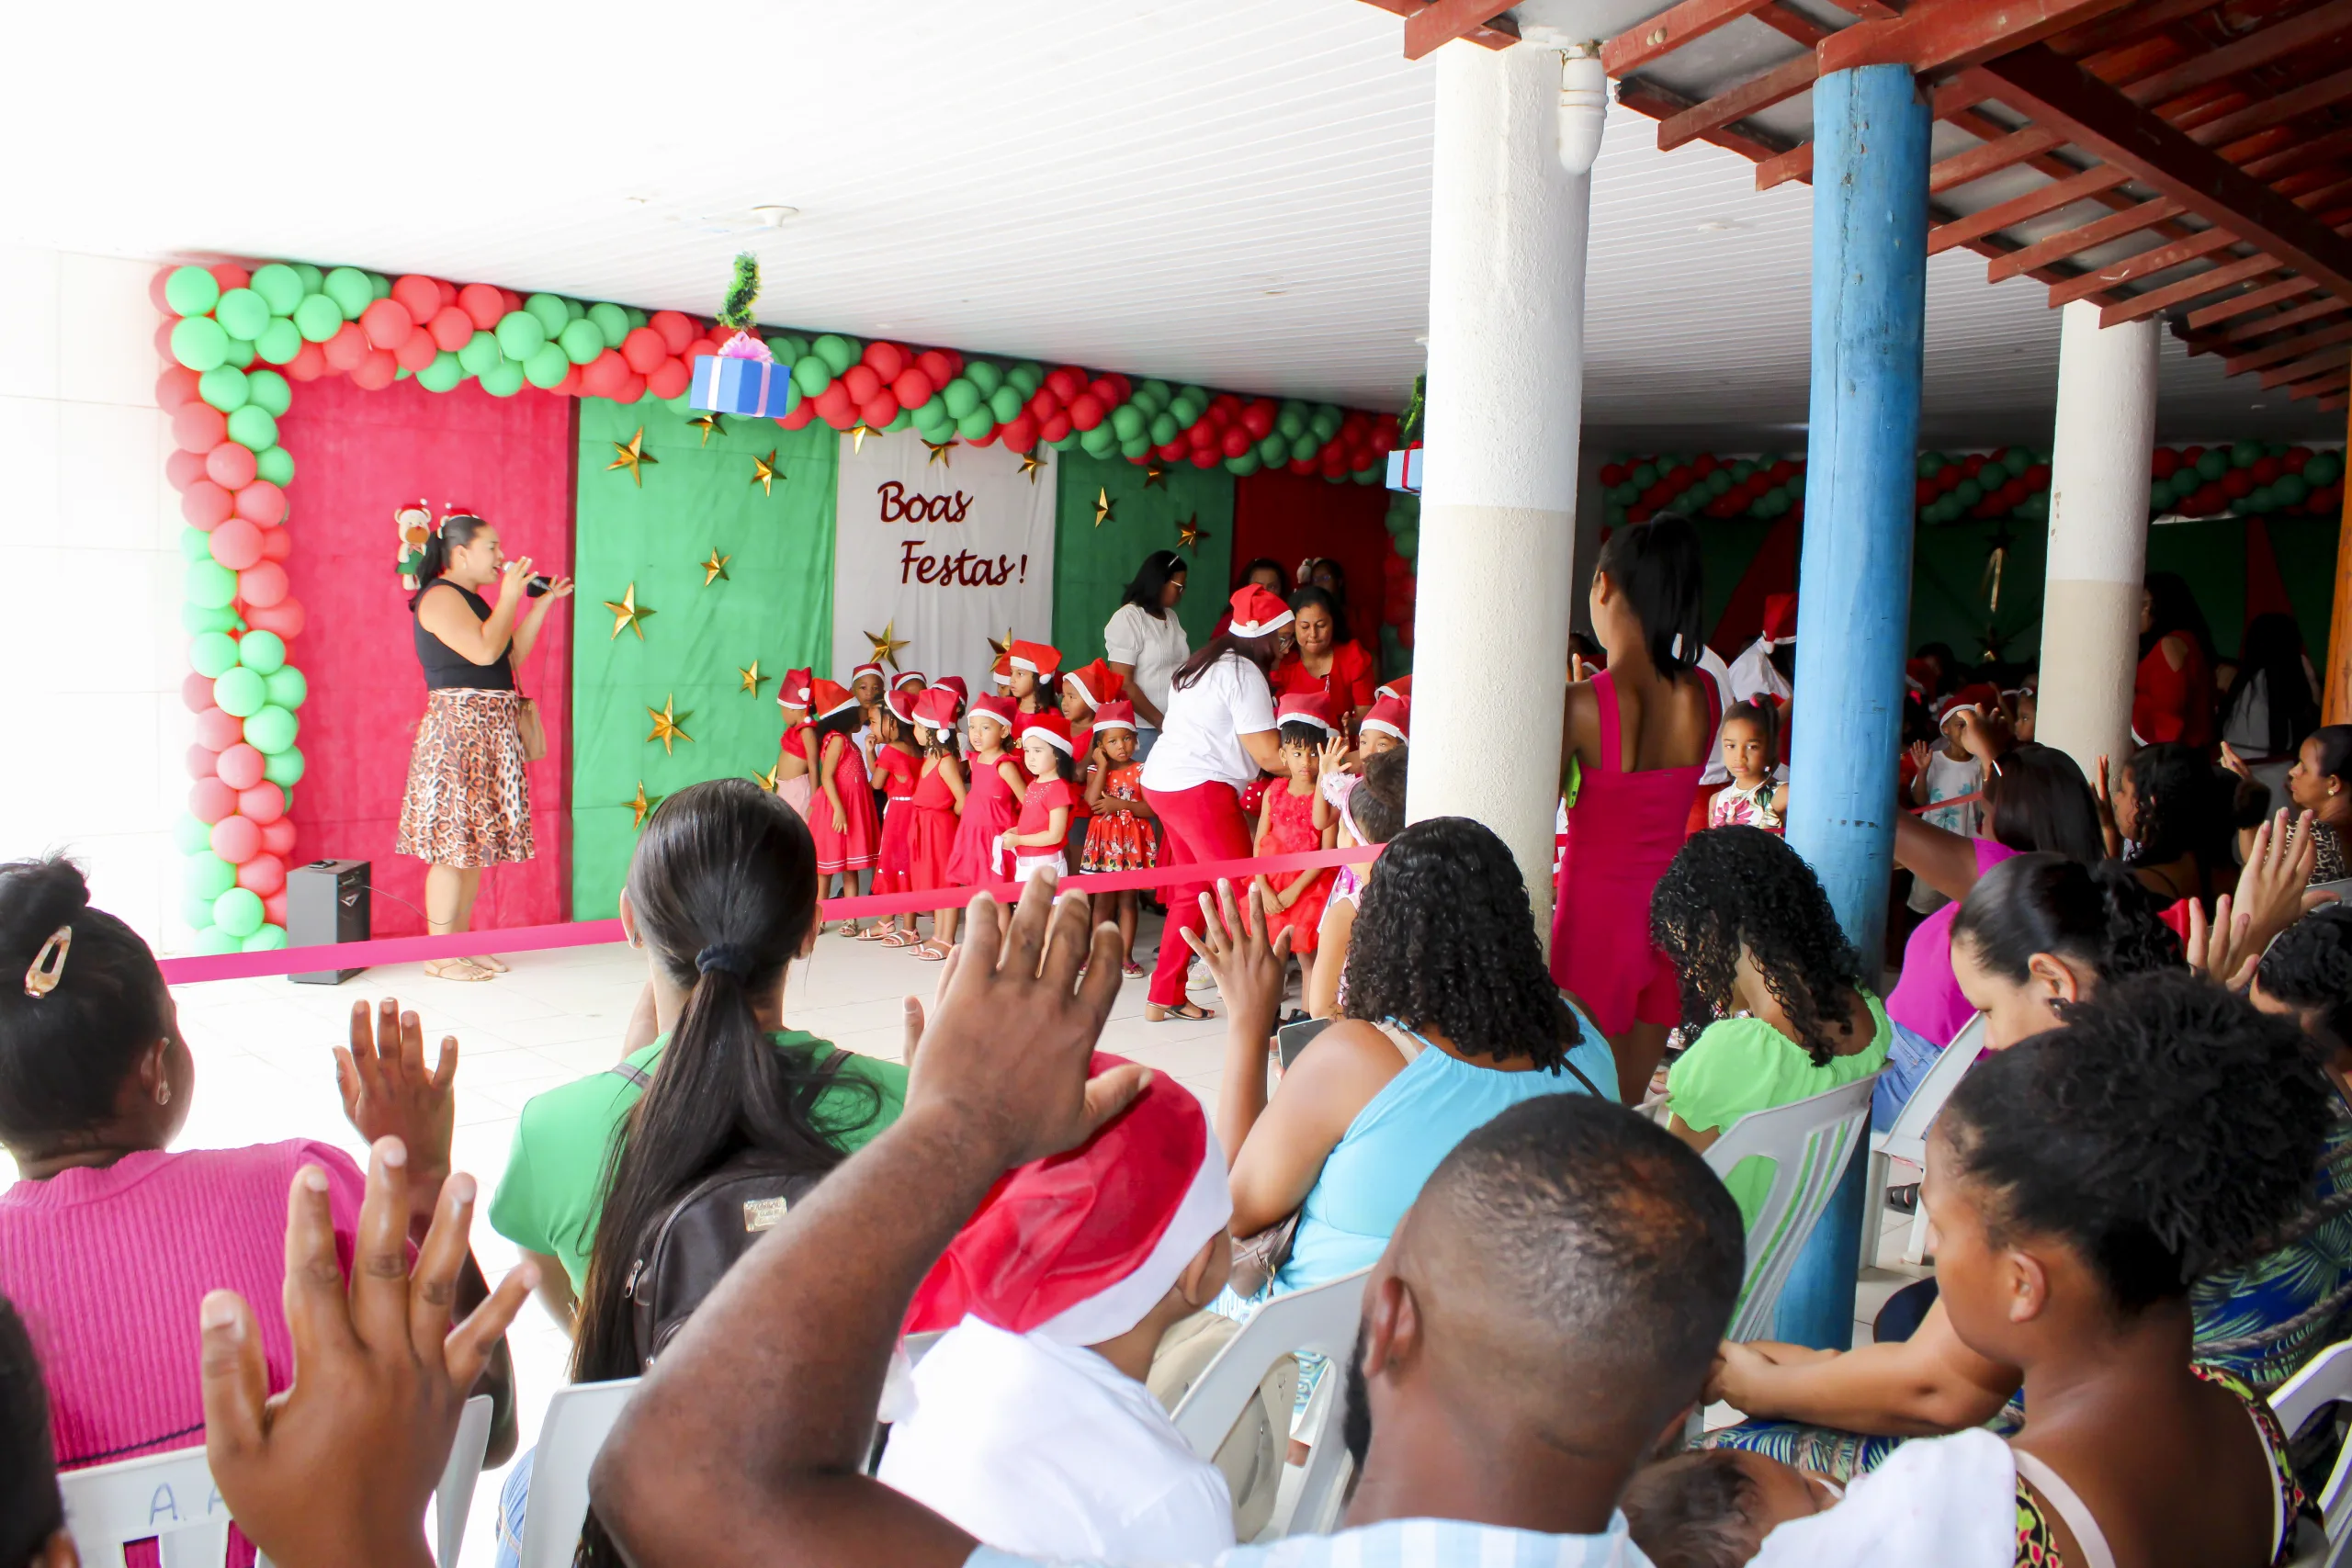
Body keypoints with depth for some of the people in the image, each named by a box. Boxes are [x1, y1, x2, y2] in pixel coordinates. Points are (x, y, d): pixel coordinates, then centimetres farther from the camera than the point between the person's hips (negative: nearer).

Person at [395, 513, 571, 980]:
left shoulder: (470, 600, 20)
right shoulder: (440, 596, -9)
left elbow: (513, 654, 17)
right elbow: (484, 650, -21)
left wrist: (543, 603, 14)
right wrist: (511, 596, -11)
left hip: (489, 733, 10)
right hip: (458, 728, -10)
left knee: (474, 845, 10)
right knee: (453, 846, -8)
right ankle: (439, 957, -3)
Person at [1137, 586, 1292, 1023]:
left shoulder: (1205, 664, 19)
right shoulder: (1244, 673, -11)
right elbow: (1269, 755, -15)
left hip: (1162, 781, 10)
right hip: (1200, 788, -10)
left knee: (1192, 890, 16)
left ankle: (1164, 997, 20)